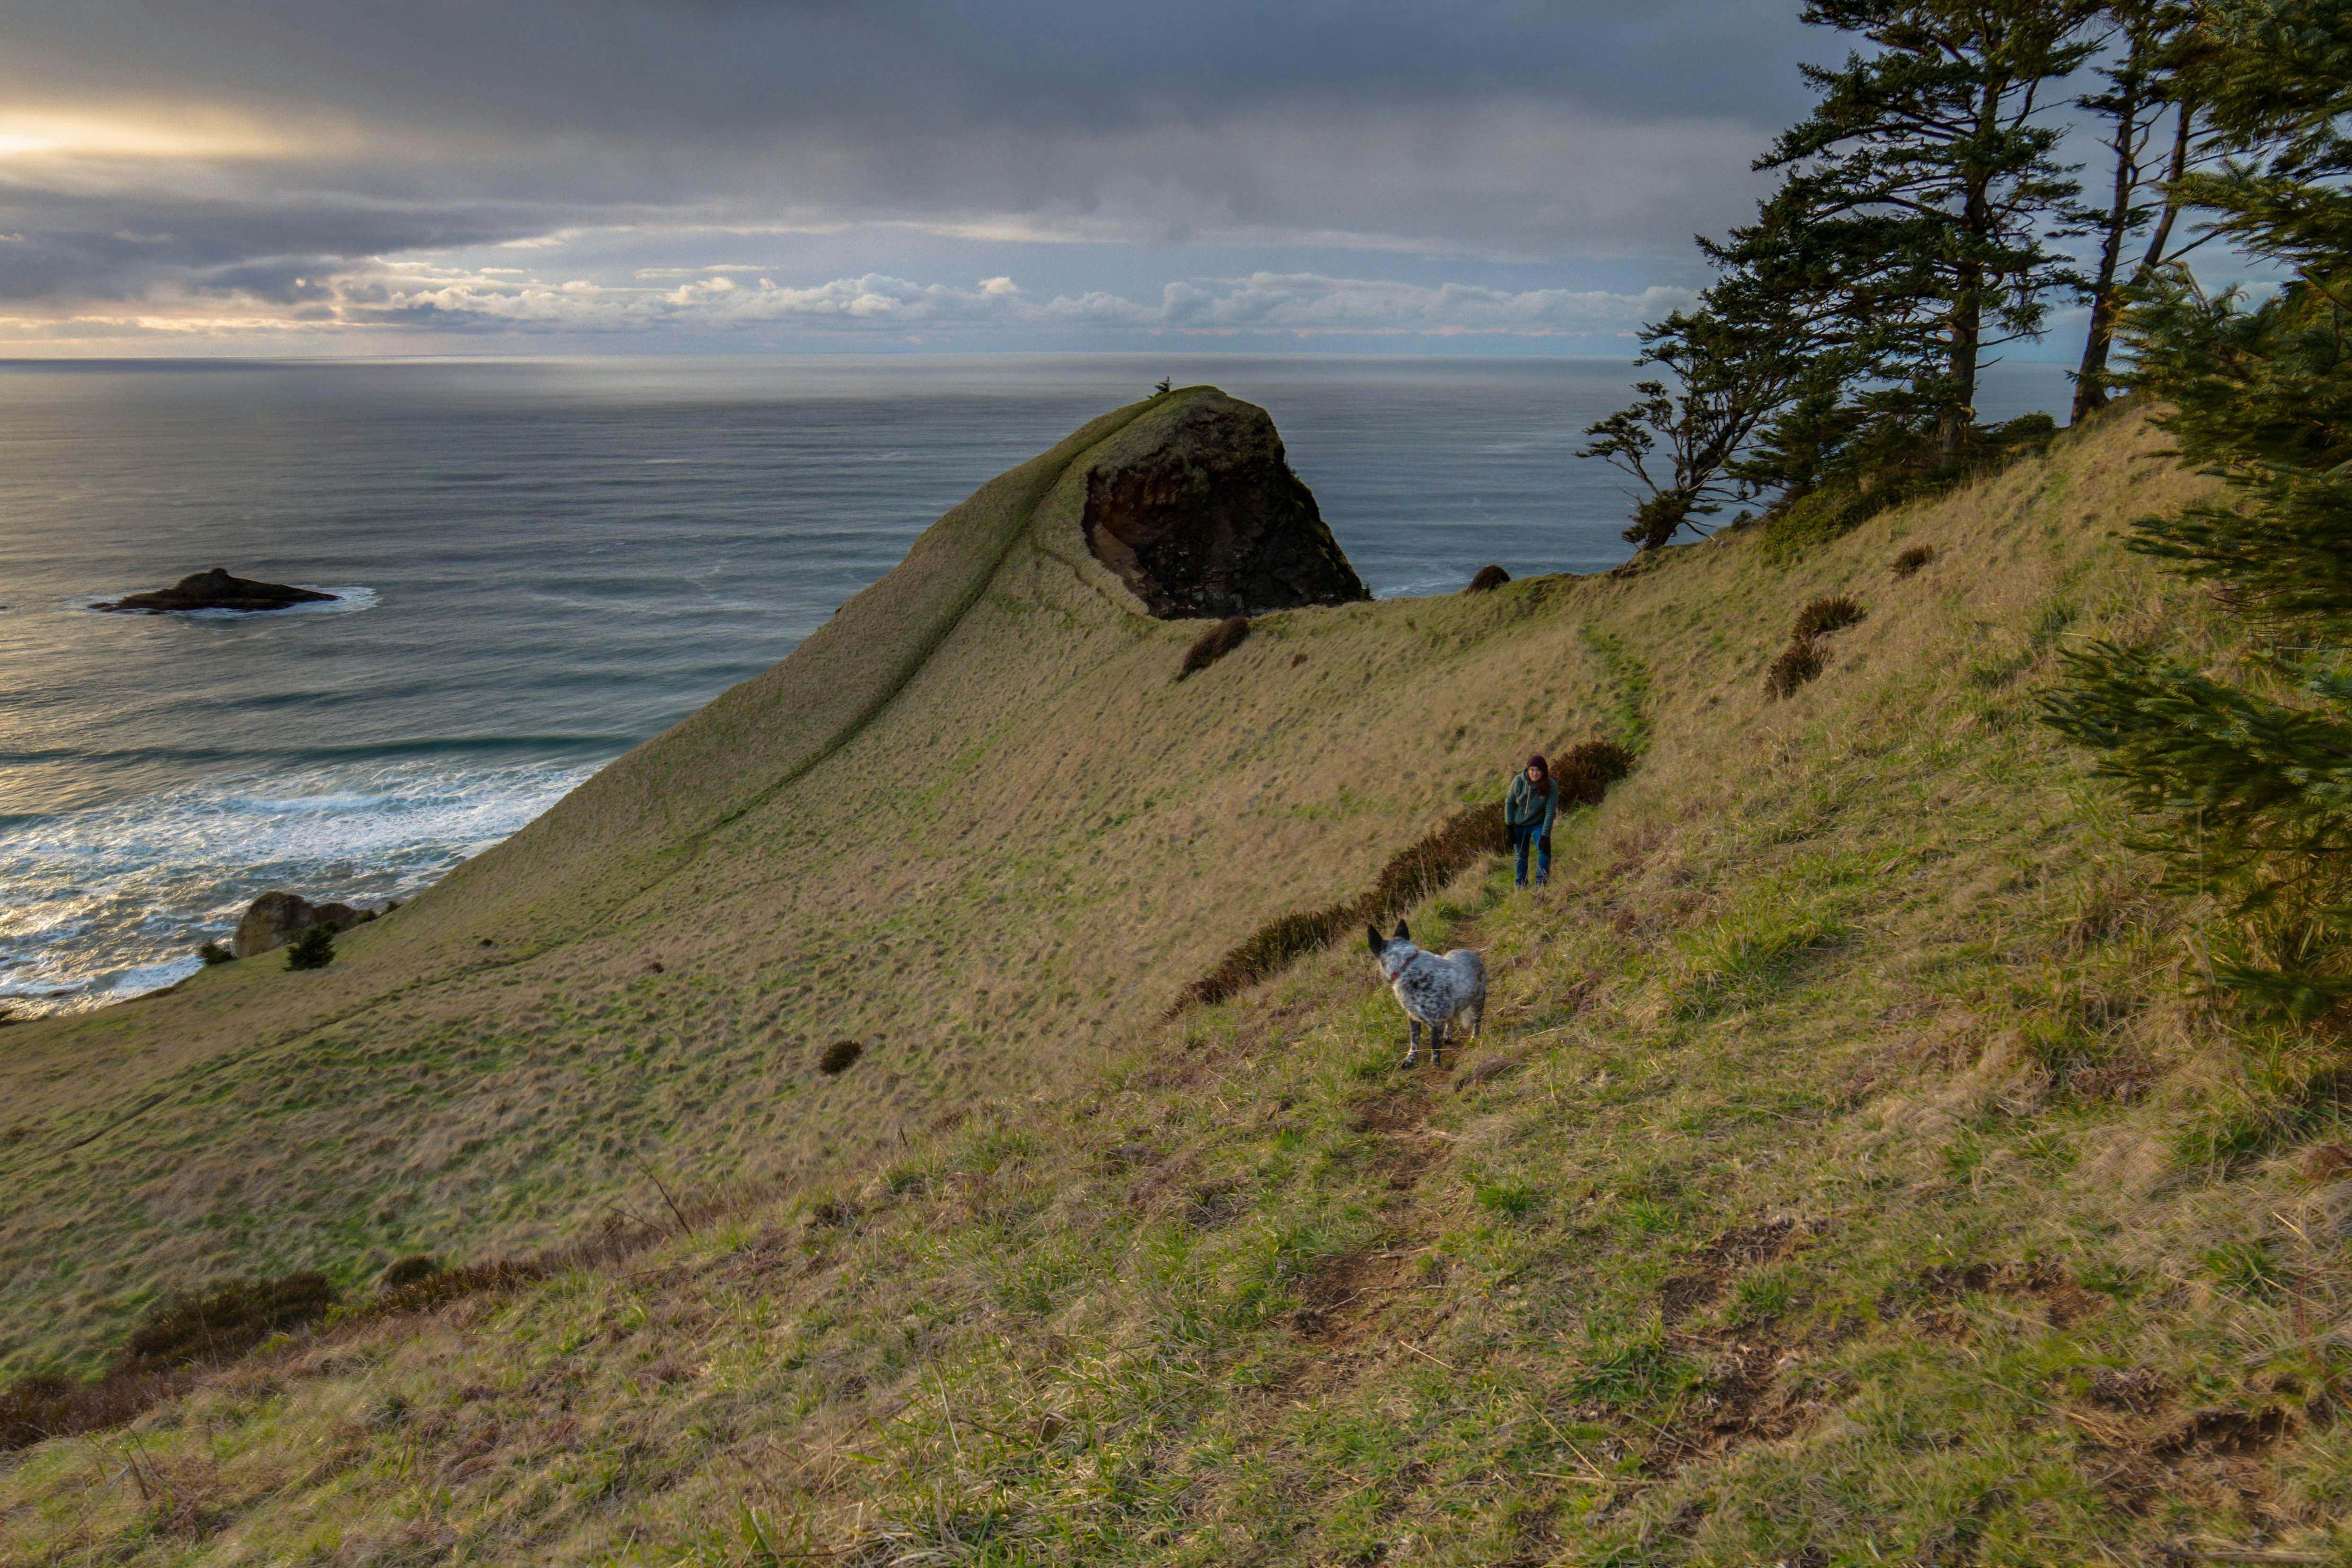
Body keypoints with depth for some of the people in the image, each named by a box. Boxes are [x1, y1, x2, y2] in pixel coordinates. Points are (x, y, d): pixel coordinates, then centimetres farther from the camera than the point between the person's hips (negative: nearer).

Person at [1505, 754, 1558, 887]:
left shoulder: (1551, 785, -22)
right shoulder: (1519, 781, -18)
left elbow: (1550, 811, -22)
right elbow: (1509, 803, -5)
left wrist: (1545, 835, -27)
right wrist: (1509, 826, -7)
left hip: (1538, 825, -2)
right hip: (1519, 825, 2)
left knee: (1544, 850, -23)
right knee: (1521, 856, 10)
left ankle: (1541, 885, -20)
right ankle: (1521, 886, 24)